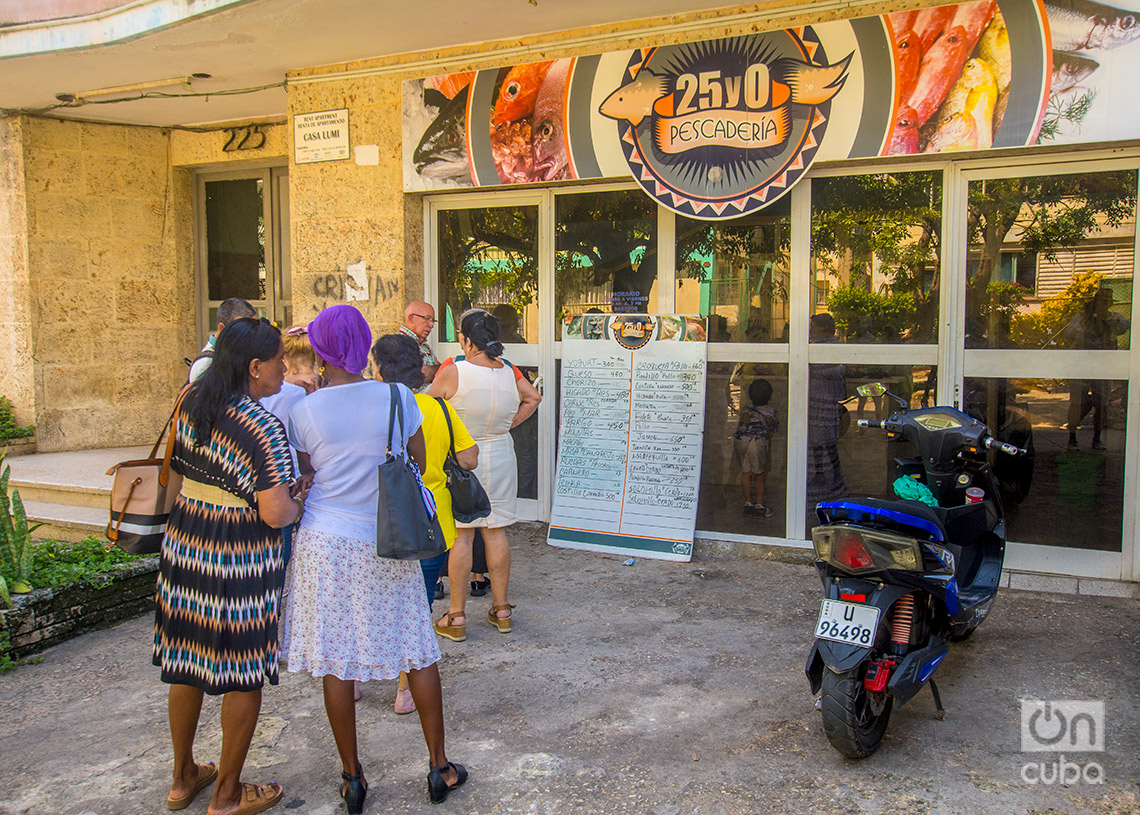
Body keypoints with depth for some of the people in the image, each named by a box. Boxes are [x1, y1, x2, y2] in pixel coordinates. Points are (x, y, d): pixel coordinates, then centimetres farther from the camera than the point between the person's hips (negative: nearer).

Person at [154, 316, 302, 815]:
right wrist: (300, 501, -4)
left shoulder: (190, 404, 2)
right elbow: (276, 514, -22)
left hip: (183, 546, 8)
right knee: (244, 674, 8)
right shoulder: (262, 427, -20)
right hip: (241, 561, -7)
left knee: (186, 662, 19)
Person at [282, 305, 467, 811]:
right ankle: (439, 768, 22)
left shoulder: (305, 411, -7)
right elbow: (418, 466, 3)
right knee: (418, 653, 13)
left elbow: (304, 476, 4)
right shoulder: (399, 398, -6)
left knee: (336, 662, 10)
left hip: (326, 541, 0)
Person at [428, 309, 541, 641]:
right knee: (496, 532, 11)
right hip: (501, 458, 4)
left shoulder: (453, 372, -17)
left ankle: (456, 617, 8)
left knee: (460, 535, 2)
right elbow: (533, 398, 17)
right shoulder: (509, 372, 0)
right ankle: (501, 610, 20)